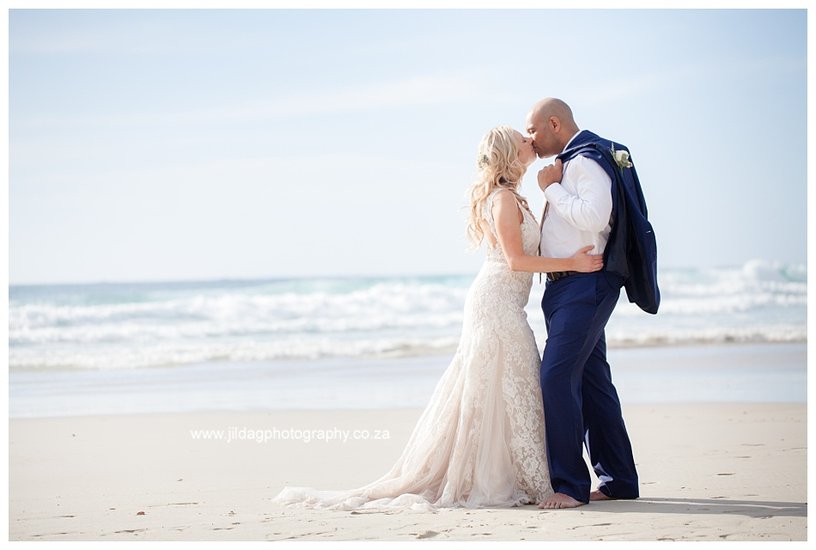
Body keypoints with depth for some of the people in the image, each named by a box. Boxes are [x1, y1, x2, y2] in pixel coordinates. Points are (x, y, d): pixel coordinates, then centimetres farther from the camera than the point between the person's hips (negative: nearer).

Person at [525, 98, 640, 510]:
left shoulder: (588, 160, -11)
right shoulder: (568, 163, 19)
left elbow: (594, 217, -25)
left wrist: (552, 189, -15)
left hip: (585, 284, -11)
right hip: (563, 287, 11)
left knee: (556, 376, -16)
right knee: (591, 381, 12)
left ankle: (571, 485, -15)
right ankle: (618, 480, 18)